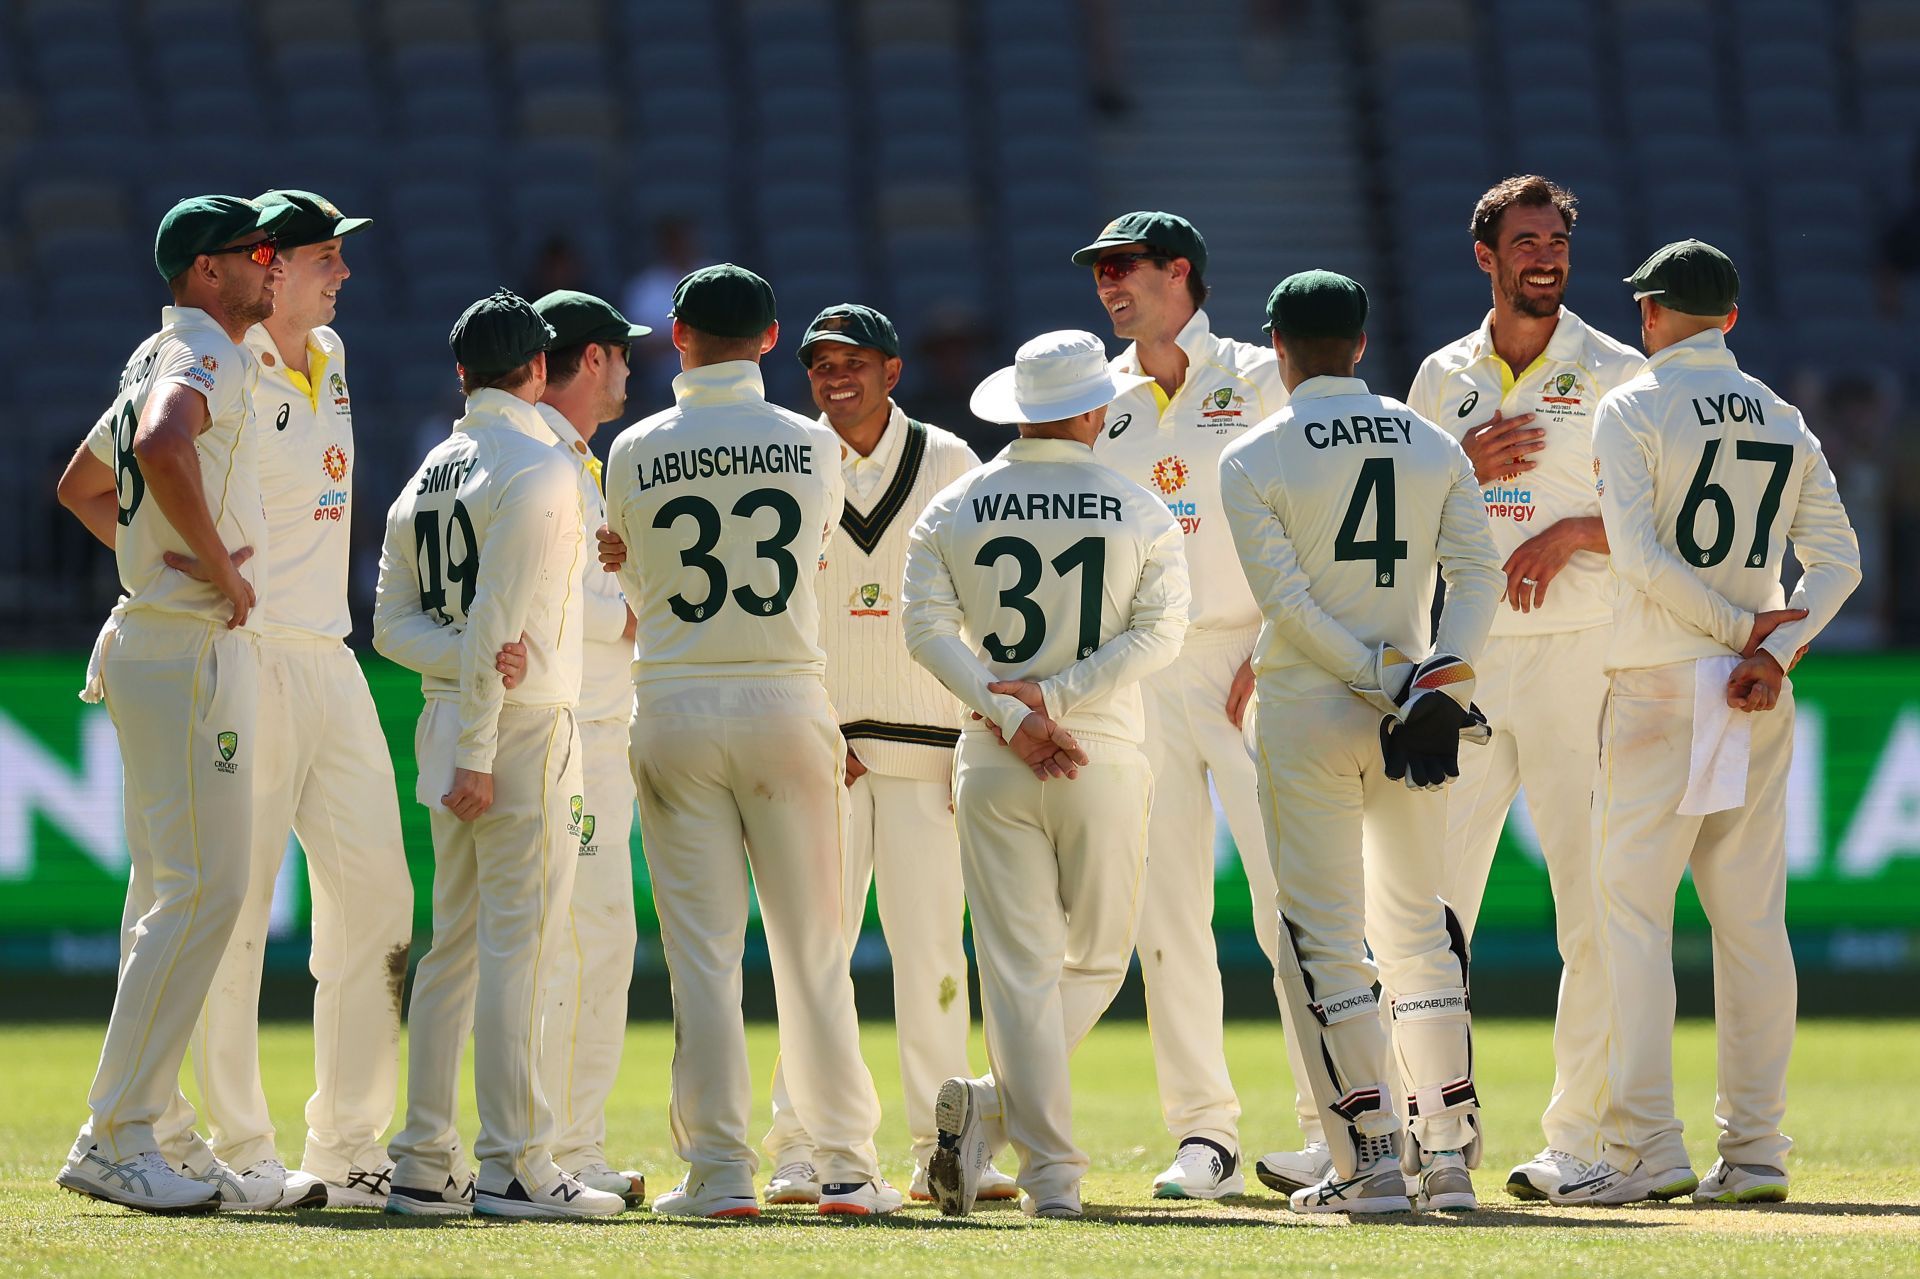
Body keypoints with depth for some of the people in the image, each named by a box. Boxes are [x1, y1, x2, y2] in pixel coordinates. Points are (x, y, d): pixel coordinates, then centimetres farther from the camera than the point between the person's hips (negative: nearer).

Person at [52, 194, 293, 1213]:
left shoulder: (158, 361, 19)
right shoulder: (200, 359, -13)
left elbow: (81, 487, 32)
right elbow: (163, 445, -36)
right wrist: (219, 564, -25)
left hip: (160, 645, 11)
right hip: (194, 650, -11)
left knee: (170, 895, 11)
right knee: (204, 889, -12)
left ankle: (164, 1139, 14)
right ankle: (117, 1139, -14)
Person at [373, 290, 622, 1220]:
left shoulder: (427, 477, 15)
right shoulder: (538, 468, -9)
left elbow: (392, 625, 9)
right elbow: (498, 616, -17)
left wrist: (461, 660, -7)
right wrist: (476, 752, -18)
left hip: (446, 719, 8)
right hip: (522, 725, -8)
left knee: (455, 944, 11)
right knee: (518, 942, -8)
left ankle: (425, 1167, 11)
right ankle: (514, 1168, -10)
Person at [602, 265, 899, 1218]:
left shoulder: (636, 452, -2)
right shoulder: (812, 446, 0)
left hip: (674, 706, -1)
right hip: (786, 701, 1)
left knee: (702, 952, 1)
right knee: (811, 950, 6)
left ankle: (719, 1173, -2)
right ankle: (846, 1166, 7)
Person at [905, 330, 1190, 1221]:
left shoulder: (953, 509, 4)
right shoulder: (1141, 512, 1)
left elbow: (927, 626, -7)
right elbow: (1161, 628, -8)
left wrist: (1012, 714, -11)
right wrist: (1050, 700, -11)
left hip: (994, 767, 1)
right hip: (1108, 761, -1)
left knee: (1018, 970, 1)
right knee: (1095, 960, 12)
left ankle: (1052, 1175, -8)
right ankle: (994, 1105, -7)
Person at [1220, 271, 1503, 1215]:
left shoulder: (1254, 460, -5)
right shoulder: (1433, 446, 7)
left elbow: (1287, 600, -13)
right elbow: (1479, 570, -2)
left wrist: (1381, 681, -13)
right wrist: (1442, 673, -12)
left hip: (1307, 713, -4)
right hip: (1414, 715, 4)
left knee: (1323, 940, 0)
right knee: (1418, 928, 14)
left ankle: (1371, 1161, -5)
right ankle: (1448, 1153, 11)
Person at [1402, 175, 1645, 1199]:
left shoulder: (1615, 376, 3)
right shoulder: (1443, 377, 13)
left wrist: (1576, 530, -15)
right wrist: (1468, 470, -4)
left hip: (1579, 657, -3)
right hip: (1463, 663, 3)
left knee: (1590, 902, -6)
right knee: (1432, 896, 1)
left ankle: (1580, 1136, -3)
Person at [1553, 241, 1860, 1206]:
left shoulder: (1632, 409, -6)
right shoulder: (1784, 420, 12)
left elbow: (1639, 554, -16)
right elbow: (1838, 559, 5)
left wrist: (1740, 628, -9)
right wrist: (1774, 651, -5)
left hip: (1657, 687, -5)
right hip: (1761, 698, 5)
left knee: (1632, 910, -3)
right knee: (1753, 919, 7)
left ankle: (1645, 1150, -10)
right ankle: (1755, 1151, 5)